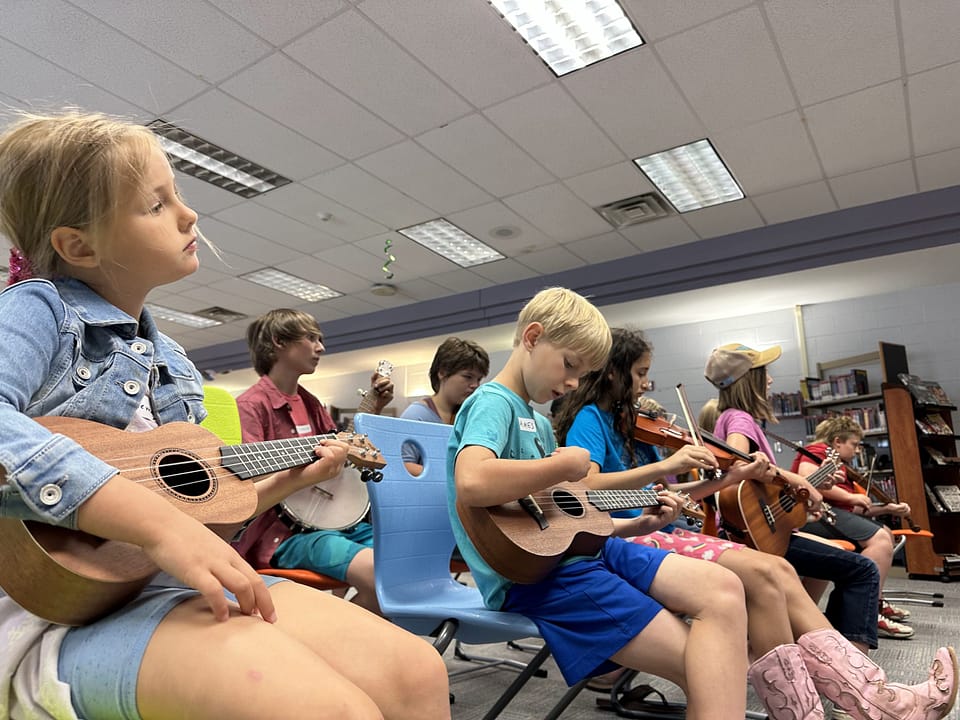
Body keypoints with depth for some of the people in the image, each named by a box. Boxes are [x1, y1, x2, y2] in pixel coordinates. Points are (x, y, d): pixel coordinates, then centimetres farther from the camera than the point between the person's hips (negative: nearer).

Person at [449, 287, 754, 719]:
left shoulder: (540, 423, 18)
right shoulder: (493, 402, -12)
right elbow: (471, 483, -34)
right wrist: (567, 464, -20)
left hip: (576, 544, 9)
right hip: (533, 576, -9)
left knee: (723, 591, -6)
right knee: (704, 669, -15)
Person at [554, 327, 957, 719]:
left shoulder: (627, 423, 19)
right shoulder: (589, 418, -6)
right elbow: (584, 486, -24)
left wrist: (729, 478, 11)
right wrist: (665, 465, -27)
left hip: (656, 531, 8)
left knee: (778, 569, -6)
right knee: (759, 574, -23)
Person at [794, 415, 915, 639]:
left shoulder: (839, 465, 29)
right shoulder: (818, 450, -2)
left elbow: (855, 510, 23)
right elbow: (806, 478, -25)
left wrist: (887, 508, 12)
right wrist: (850, 497, -15)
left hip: (833, 512, 11)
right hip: (815, 512, -11)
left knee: (885, 534, 17)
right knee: (880, 539, -22)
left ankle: (876, 602, 18)